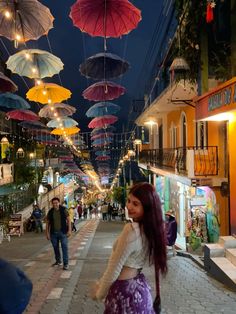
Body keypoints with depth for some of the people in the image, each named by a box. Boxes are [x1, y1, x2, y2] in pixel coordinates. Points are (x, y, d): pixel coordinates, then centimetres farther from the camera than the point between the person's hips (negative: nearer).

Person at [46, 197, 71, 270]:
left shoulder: (63, 210, -4)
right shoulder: (50, 212, 1)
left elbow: (68, 220, -2)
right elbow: (47, 223, 6)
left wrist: (69, 230, -8)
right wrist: (47, 233, 2)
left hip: (63, 232, -3)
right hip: (53, 233, 3)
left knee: (65, 247, -6)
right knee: (55, 247, 13)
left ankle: (65, 263, 0)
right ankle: (58, 261, 32)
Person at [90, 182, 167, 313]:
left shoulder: (132, 229, -27)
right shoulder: (152, 228, -2)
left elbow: (113, 270, -20)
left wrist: (100, 293, -2)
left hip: (124, 291, -8)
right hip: (140, 286, 8)